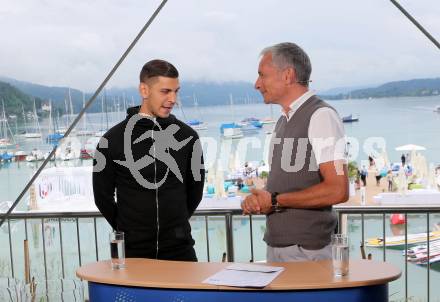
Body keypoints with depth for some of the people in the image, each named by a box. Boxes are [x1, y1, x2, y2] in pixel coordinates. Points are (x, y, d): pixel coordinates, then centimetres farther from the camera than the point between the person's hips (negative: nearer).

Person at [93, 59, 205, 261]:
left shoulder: (187, 137, 2)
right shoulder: (113, 140, -4)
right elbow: (103, 196, 4)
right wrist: (127, 229, 9)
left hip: (179, 249, 2)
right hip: (133, 251, -1)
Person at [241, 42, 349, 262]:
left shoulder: (320, 116, -13)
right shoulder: (283, 121, 14)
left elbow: (337, 191, -21)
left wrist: (275, 201, -14)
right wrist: (258, 199, -1)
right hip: (275, 244, 8)